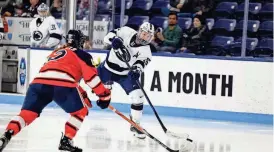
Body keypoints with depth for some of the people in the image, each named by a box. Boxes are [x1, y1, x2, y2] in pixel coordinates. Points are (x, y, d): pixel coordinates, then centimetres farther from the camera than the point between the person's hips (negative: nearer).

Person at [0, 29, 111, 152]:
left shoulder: (56, 52, 41)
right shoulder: (82, 54, 20)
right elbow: (91, 76, 11)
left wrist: (82, 95, 47)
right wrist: (104, 95, 19)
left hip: (39, 82, 5)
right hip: (61, 83, -5)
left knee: (27, 113, 8)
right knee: (81, 112, 16)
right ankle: (66, 141, 7)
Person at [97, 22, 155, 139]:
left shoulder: (145, 51, -16)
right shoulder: (127, 32, -15)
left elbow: (140, 64, -28)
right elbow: (108, 37, -13)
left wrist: (137, 71, -51)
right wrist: (115, 40, -35)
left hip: (125, 74, 0)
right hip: (108, 67, 1)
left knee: (137, 97, -13)